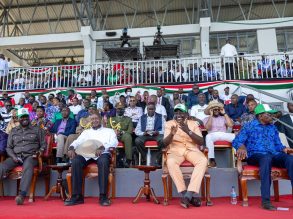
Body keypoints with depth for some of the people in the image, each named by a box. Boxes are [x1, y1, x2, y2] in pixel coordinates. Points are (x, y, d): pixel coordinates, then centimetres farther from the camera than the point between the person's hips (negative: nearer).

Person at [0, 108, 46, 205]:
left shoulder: (37, 130, 15)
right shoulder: (13, 131, 21)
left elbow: (43, 145, 14)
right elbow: (8, 147, 17)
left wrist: (40, 151, -7)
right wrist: (13, 156, -3)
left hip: (30, 156, -3)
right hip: (16, 157, 3)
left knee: (28, 167, -38)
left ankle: (22, 195, -49)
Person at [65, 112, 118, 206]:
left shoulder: (109, 131, 22)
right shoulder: (86, 132, 31)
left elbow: (114, 142, 2)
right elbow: (77, 142, 16)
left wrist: (102, 147, -18)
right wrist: (71, 148, -9)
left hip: (102, 153, -3)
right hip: (86, 154, 3)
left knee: (103, 161, -39)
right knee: (75, 161, -30)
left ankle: (103, 196, -35)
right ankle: (77, 196, -25)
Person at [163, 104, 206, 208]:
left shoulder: (193, 124, 9)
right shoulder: (169, 124, 7)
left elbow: (201, 142, -2)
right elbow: (165, 143, -3)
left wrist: (188, 131, -17)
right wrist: (172, 134, -25)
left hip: (191, 150, 1)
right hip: (175, 150, -1)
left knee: (203, 161, -31)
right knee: (171, 162, -36)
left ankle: (188, 195, -32)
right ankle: (187, 195, -27)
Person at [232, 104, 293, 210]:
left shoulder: (273, 128, 24)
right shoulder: (249, 126, 8)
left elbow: (277, 144, 22)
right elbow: (236, 141, -1)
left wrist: (283, 148, -1)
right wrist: (242, 147, -24)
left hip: (274, 155, 5)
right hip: (255, 155, -4)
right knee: (266, 158, -40)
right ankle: (266, 201, -42)